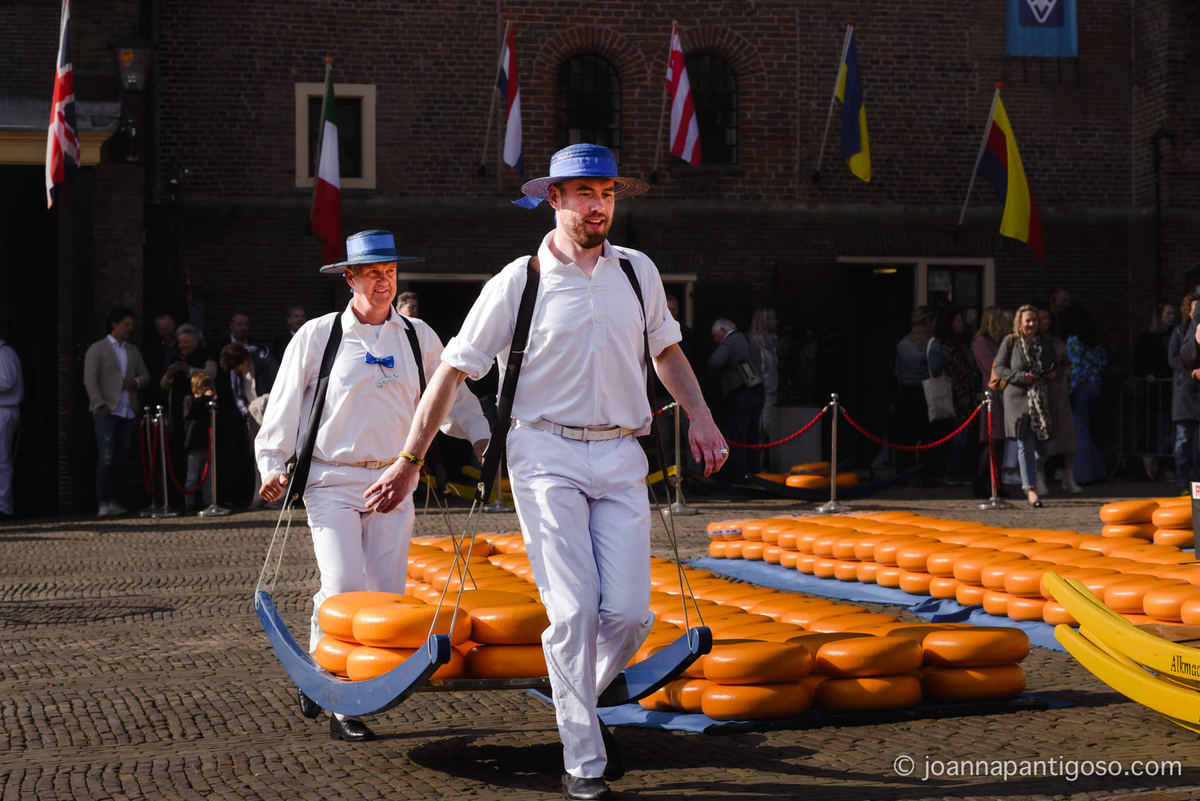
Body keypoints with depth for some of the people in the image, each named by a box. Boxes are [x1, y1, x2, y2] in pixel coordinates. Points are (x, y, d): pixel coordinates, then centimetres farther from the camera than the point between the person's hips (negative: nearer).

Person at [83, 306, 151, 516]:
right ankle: (103, 502, -11)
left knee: (121, 458, 4)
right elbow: (90, 380, -5)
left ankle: (113, 499, 11)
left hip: (128, 412, 5)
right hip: (107, 412, -5)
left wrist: (136, 382, -1)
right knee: (106, 457, -13)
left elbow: (145, 374, 22)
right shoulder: (97, 349, 1)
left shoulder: (133, 351, 18)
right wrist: (100, 404, -14)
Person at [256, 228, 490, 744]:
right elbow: (284, 405, 6)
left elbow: (451, 394, 22)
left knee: (387, 593, -1)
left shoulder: (418, 337, 11)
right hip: (333, 482, -4)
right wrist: (273, 464, -2)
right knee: (344, 587, -15)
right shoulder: (317, 336, 2)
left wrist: (482, 436, 9)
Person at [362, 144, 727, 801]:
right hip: (547, 455, -3)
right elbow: (453, 370, 1)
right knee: (573, 610, -10)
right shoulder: (519, 282, -3)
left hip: (621, 457, 3)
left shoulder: (638, 271, 9)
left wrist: (700, 418, 10)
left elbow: (666, 350, 24)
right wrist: (409, 461, -1)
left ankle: (582, 703, 24)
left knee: (629, 612, -6)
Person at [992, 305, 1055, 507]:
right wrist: (1020, 376, -14)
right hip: (1018, 398, -4)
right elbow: (998, 368, 0)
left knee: (1043, 444, 2)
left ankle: (1027, 471, 33)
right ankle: (1030, 488, 0)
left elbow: (1053, 367, 24)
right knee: (1026, 444, -5)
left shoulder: (1046, 343, 12)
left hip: (1041, 399, 4)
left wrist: (1052, 374, 1)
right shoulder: (1010, 342, 0)